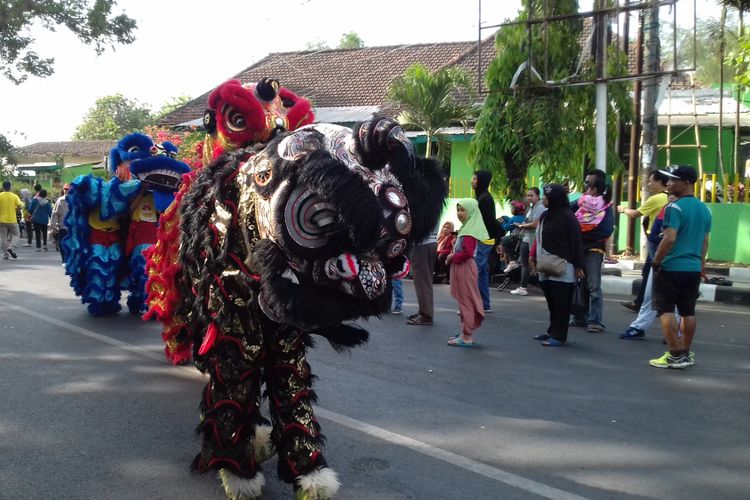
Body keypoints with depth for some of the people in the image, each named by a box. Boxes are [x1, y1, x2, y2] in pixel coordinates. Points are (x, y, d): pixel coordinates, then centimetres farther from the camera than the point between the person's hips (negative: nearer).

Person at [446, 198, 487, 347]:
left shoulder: (469, 231, -16)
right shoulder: (466, 228, 15)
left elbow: (468, 252, -26)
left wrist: (453, 257, -13)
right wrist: (453, 256, 3)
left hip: (465, 267, -10)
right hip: (460, 267, 10)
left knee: (466, 301, -5)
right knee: (464, 301, 15)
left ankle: (467, 337, 0)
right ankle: (465, 332, 24)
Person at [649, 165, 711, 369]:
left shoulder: (675, 207, -14)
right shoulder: (704, 209, 11)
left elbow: (669, 239, -22)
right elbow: (705, 241, 17)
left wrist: (656, 262, -12)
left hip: (671, 268, -8)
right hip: (693, 268, 8)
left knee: (666, 310, -1)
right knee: (688, 312, 13)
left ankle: (675, 356, -2)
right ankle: (685, 354, 20)